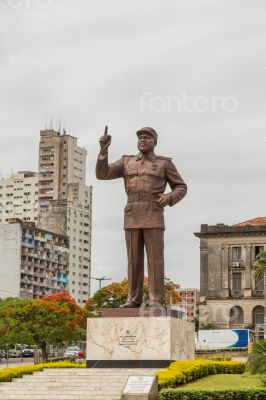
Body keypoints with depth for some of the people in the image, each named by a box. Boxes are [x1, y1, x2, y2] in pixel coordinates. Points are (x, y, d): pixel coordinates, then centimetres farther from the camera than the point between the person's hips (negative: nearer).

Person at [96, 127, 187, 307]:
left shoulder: (165, 163, 7)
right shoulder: (127, 162, 14)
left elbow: (181, 188, 11)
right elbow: (102, 174, 3)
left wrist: (169, 198, -12)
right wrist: (104, 149, -9)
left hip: (153, 216, -3)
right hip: (132, 217, 3)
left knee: (155, 257, -9)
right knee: (134, 258, 2)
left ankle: (156, 300, -7)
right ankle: (134, 300, 6)